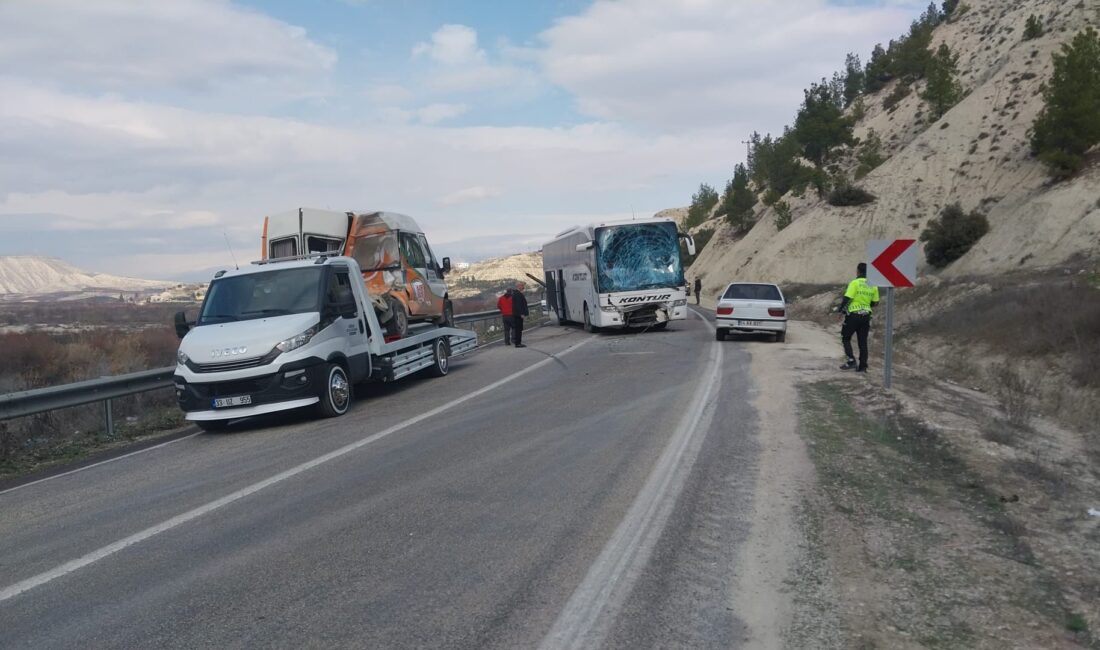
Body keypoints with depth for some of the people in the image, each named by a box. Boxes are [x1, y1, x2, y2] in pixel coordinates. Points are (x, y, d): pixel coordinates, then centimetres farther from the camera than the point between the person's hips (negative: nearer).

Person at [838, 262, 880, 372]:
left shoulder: (855, 283, -12)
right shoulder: (873, 285, 6)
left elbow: (847, 298, -17)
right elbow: (875, 303, 10)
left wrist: (841, 309, -2)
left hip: (853, 315, -5)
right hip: (866, 316, 5)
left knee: (846, 338, 9)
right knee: (863, 342, 9)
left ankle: (851, 360, -4)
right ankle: (862, 366, 9)